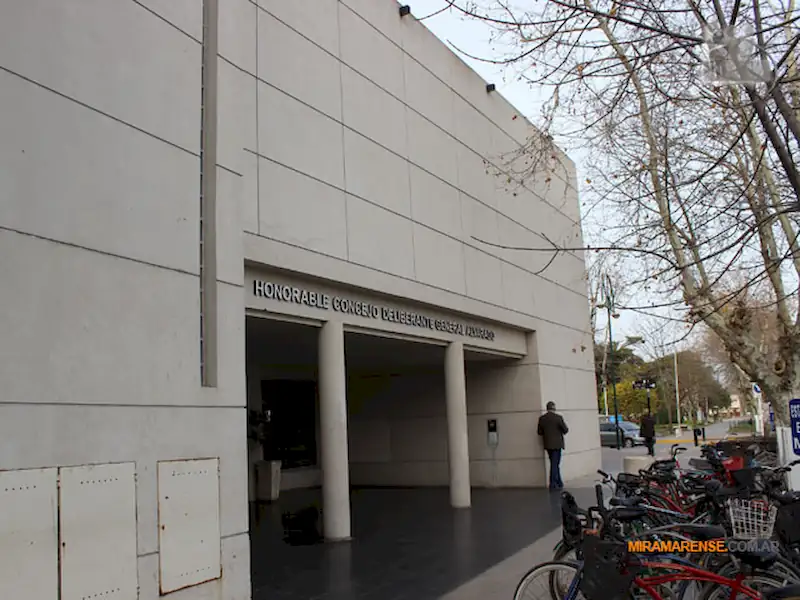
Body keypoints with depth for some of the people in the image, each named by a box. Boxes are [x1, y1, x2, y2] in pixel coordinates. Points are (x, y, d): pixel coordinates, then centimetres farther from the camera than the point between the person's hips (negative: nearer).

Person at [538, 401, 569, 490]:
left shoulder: (542, 418, -1)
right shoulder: (558, 417, -13)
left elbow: (540, 432, 4)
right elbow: (566, 430, -9)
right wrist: (561, 431, 12)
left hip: (547, 444, 4)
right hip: (557, 444, -4)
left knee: (555, 464, 16)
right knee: (555, 464, 1)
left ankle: (559, 483, 23)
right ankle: (553, 484, 1)